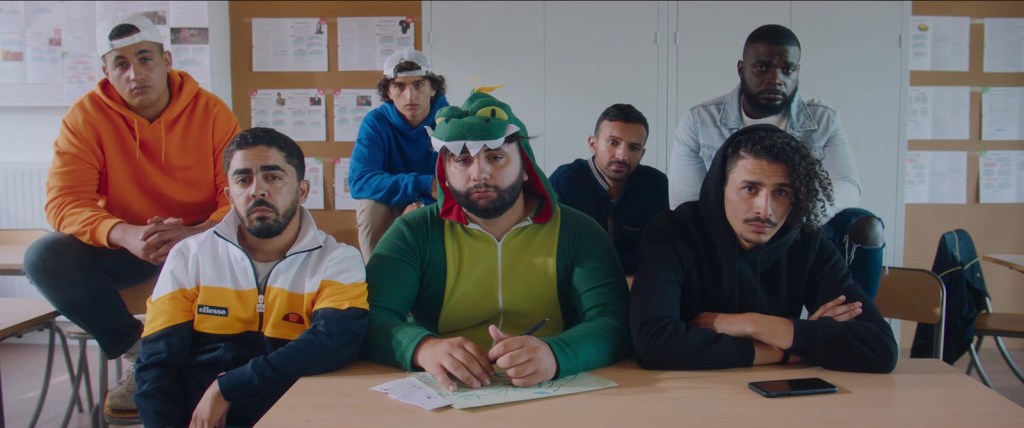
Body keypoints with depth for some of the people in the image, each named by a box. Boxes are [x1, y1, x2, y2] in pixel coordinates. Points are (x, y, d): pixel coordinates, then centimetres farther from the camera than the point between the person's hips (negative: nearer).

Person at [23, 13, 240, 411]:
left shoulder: (211, 111, -9)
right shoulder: (85, 116, -8)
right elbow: (64, 202, -15)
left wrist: (195, 234, -33)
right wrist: (125, 234, -35)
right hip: (122, 245, 1)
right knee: (44, 257, -23)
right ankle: (137, 350, -7)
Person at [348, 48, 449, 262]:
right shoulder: (375, 122, -14)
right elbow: (359, 180, -27)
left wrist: (422, 205, -39)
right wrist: (425, 185, -36)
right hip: (391, 208, 1)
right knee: (370, 207, -30)